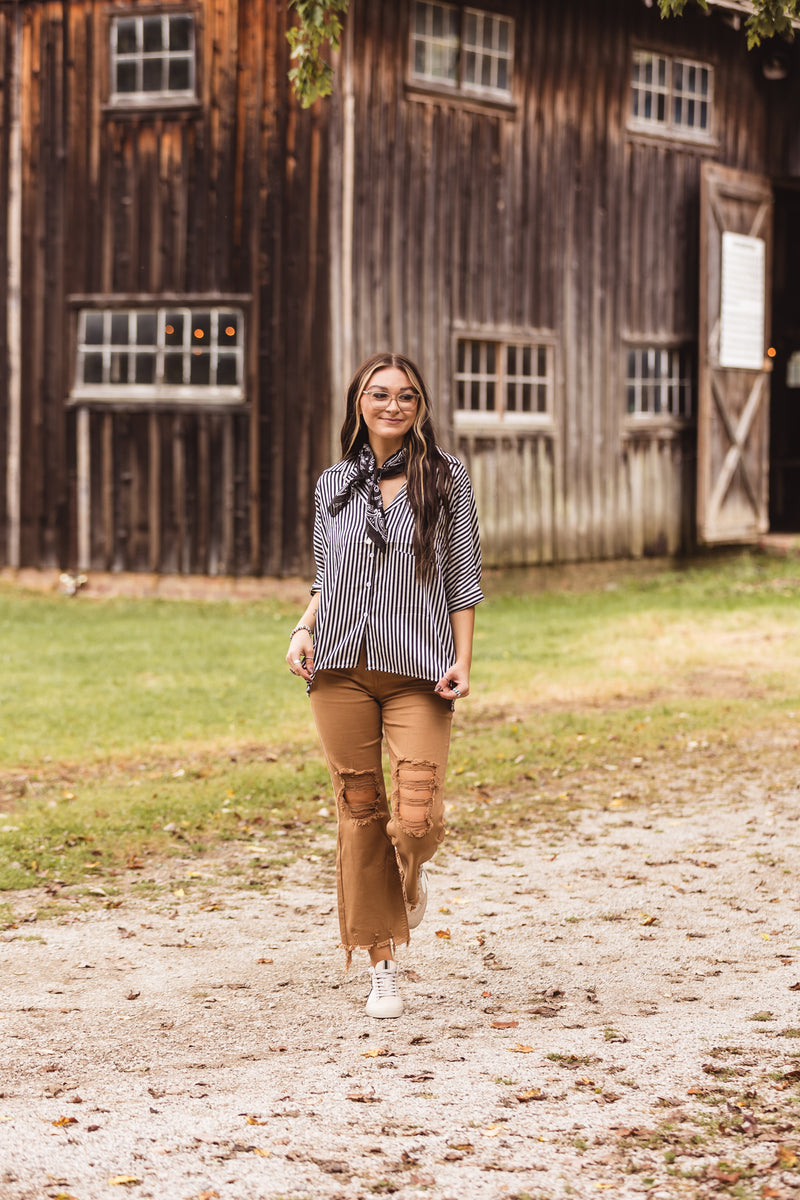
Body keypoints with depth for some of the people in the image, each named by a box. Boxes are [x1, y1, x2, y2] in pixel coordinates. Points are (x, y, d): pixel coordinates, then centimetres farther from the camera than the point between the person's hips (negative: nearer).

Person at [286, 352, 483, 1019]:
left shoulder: (445, 477, 4)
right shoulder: (335, 484, 12)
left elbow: (463, 578, 3)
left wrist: (462, 662, -5)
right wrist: (305, 629, 1)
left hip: (418, 670, -2)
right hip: (341, 668, 3)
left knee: (418, 819, -13)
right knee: (359, 809, 2)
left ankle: (410, 881, 26)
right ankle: (382, 965, 13)